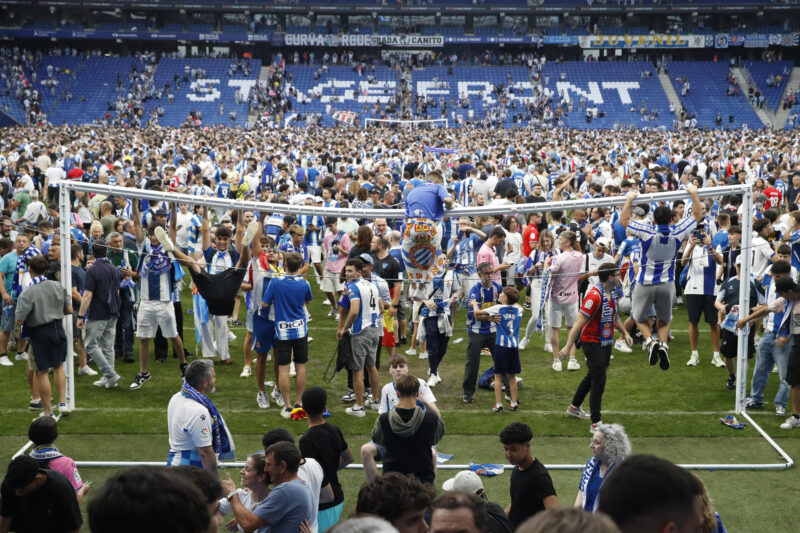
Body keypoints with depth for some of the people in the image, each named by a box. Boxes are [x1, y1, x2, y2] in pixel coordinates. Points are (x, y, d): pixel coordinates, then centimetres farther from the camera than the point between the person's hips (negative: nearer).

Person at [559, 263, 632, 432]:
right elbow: (580, 321, -25)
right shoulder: (594, 296, -23)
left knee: (592, 376, 22)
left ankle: (574, 407, 41)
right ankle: (595, 422, -5)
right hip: (592, 342, -10)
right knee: (598, 381, -9)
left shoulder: (612, 293, 7)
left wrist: (625, 333, 22)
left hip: (606, 342, 10)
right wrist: (568, 346, -26)